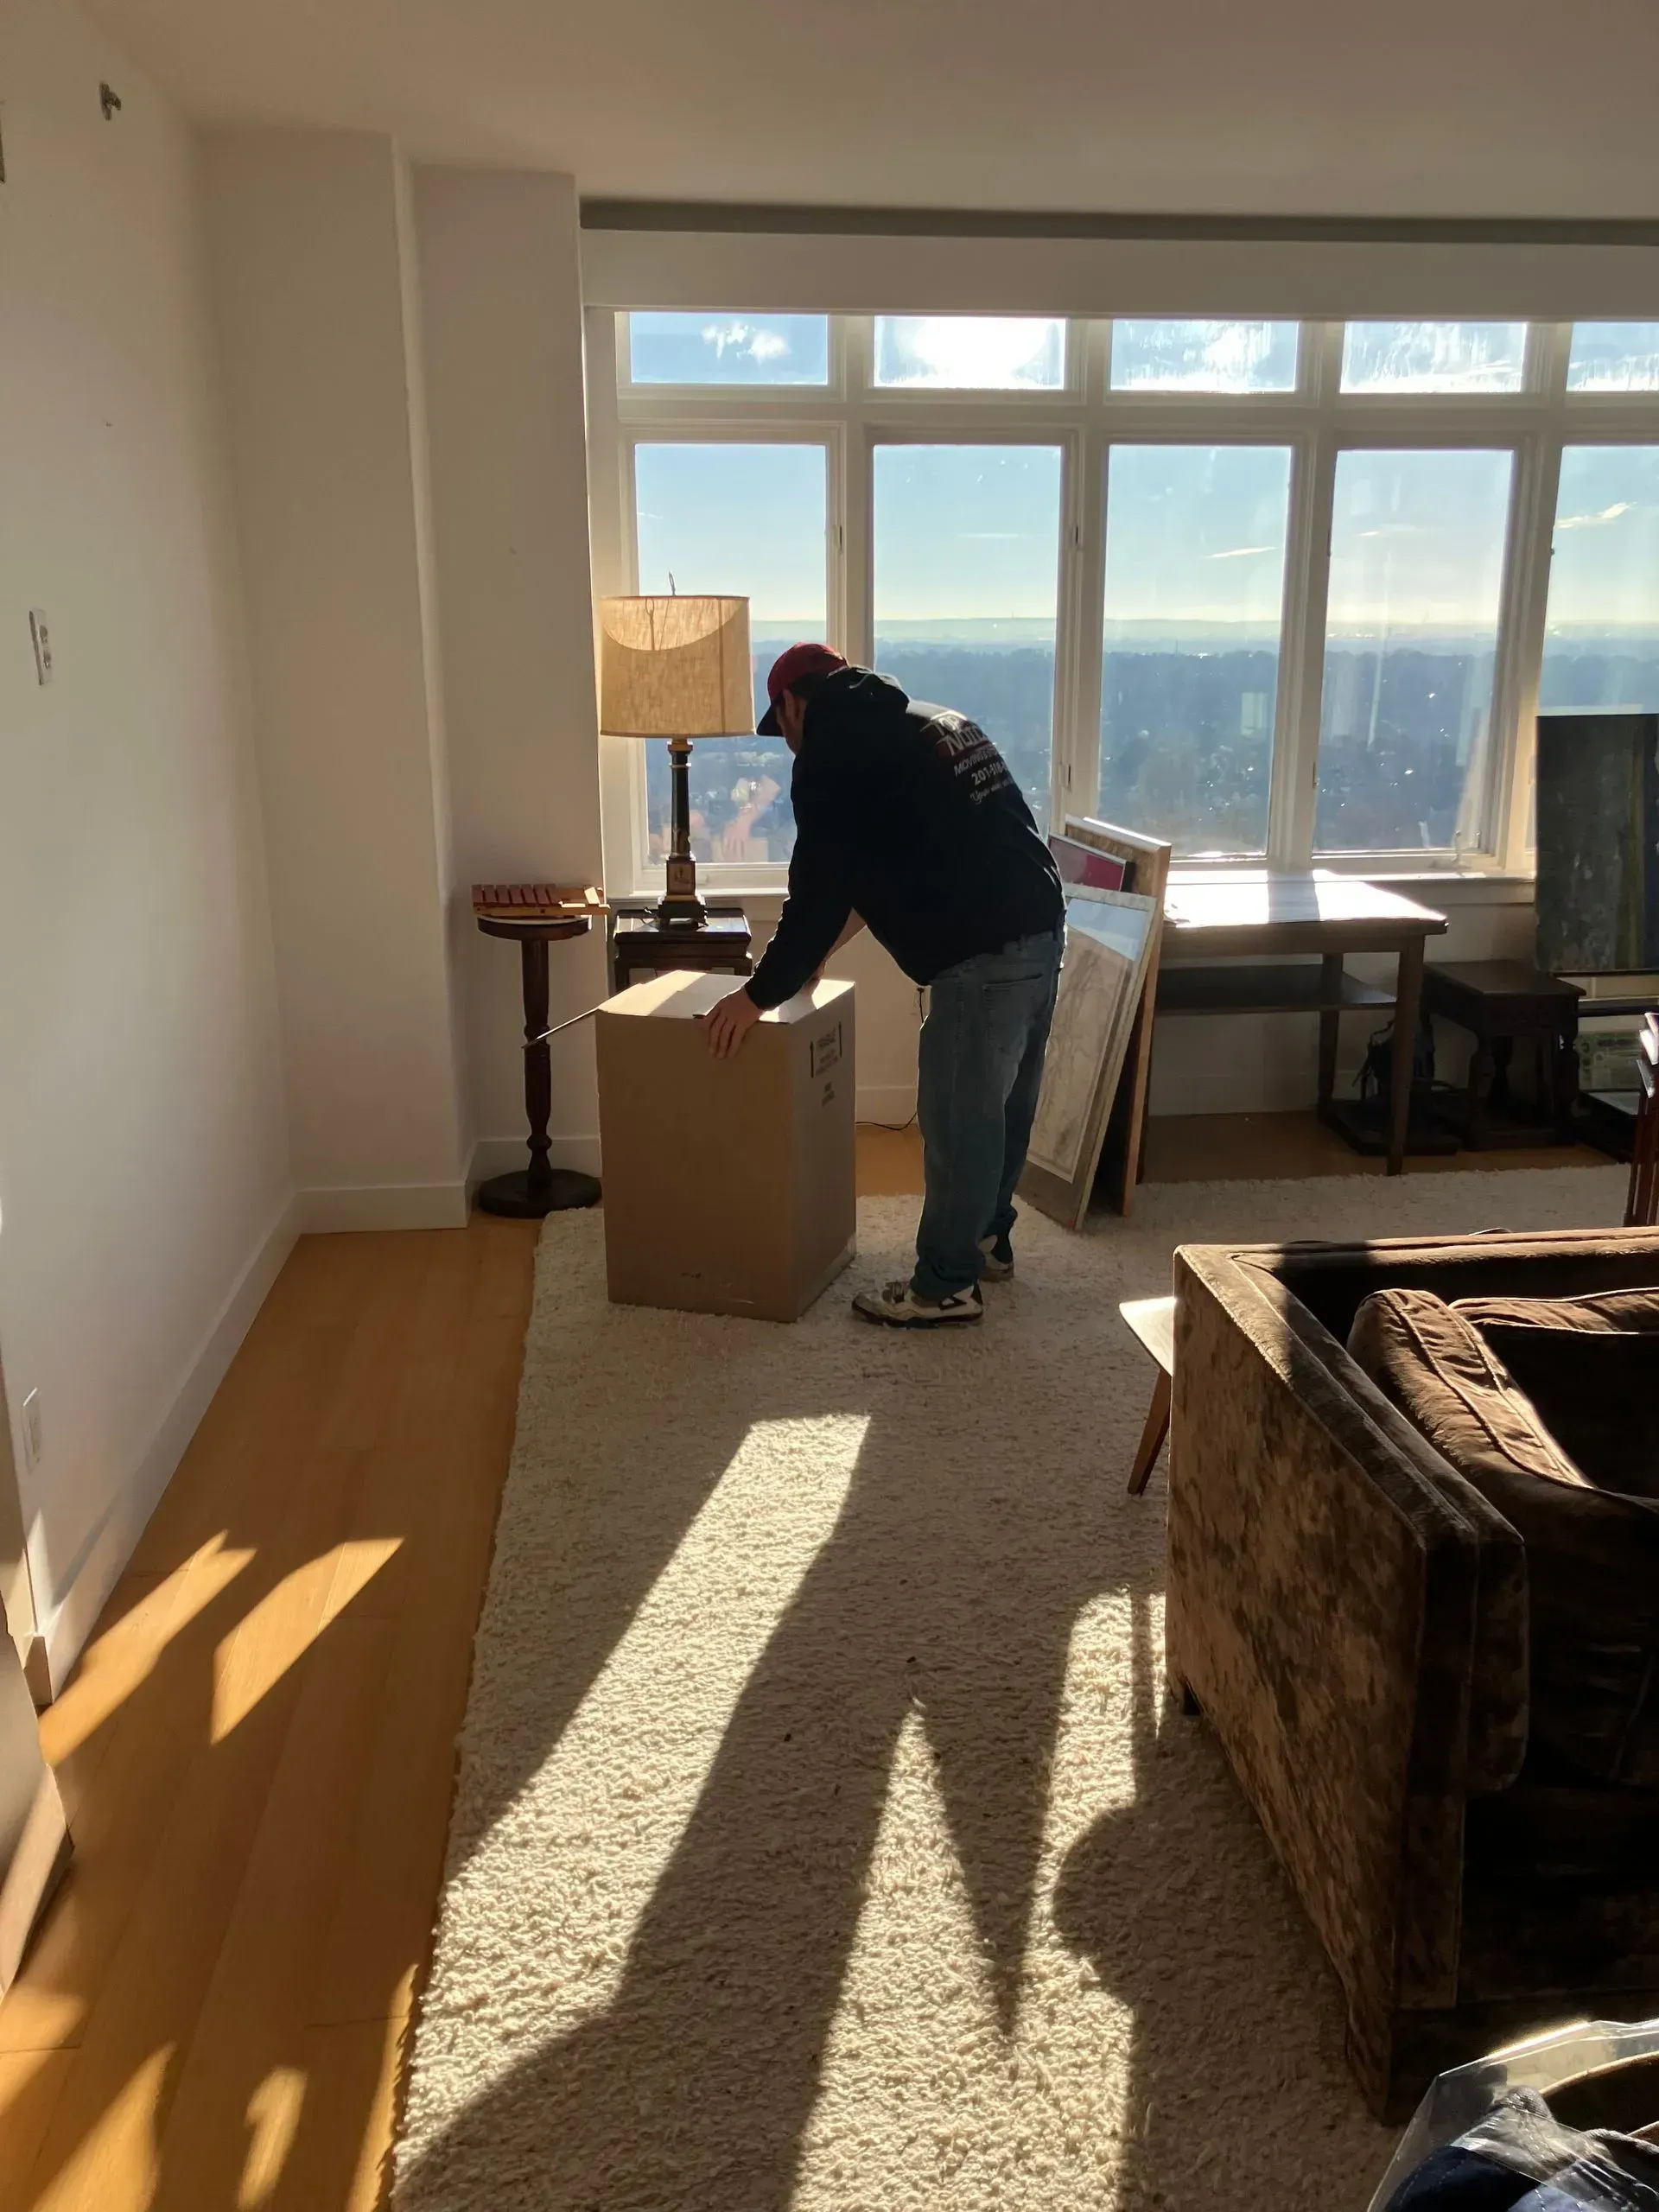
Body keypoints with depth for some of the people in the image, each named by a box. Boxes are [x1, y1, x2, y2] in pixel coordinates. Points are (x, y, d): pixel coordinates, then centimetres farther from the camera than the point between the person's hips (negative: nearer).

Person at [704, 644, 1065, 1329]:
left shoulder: (834, 753, -5)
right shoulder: (924, 723, 23)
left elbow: (818, 887, -8)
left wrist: (760, 994, 1)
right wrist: (819, 947, 36)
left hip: (984, 953, -9)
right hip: (1039, 926, 9)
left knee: (957, 1119, 1)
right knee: (1002, 1105, 21)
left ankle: (946, 1286, 12)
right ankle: (987, 1239, 36)